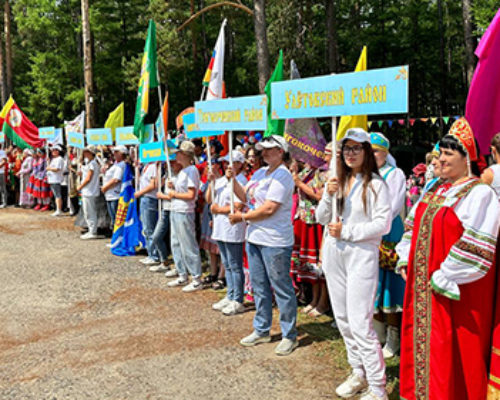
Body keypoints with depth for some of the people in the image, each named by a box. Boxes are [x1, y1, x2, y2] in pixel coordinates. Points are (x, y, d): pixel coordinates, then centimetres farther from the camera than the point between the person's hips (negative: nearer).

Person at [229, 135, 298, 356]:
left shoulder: (282, 176, -14)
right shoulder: (260, 173, 14)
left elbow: (269, 209, -21)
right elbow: (245, 196, 15)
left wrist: (241, 217, -12)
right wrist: (232, 179, 2)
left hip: (275, 241, -9)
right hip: (254, 237, 9)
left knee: (282, 288, 0)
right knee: (259, 286, 17)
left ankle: (289, 336, 12)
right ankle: (261, 330, 30)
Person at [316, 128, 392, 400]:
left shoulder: (375, 184, -6)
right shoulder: (337, 181, 9)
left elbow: (383, 224, -12)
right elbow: (321, 219, 9)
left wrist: (346, 231, -12)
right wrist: (328, 196, -9)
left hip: (362, 254, -6)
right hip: (334, 253, 6)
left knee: (360, 323, -9)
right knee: (343, 319, 12)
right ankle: (358, 373, 27)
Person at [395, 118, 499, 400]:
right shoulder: (436, 190, 12)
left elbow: (474, 247, -19)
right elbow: (414, 226, 18)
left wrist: (444, 277, -18)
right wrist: (406, 260, 8)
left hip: (454, 292, -8)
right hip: (422, 287, 8)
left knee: (451, 351, 0)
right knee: (420, 342, 16)